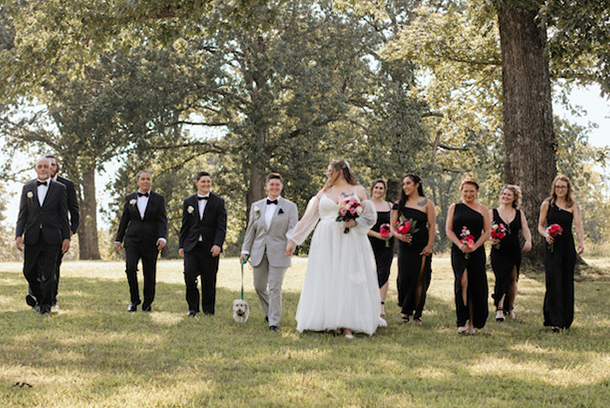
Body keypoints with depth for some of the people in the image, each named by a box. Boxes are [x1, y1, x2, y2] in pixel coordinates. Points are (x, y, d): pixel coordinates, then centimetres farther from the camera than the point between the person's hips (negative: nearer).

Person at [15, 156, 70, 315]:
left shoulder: (59, 188, 4)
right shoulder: (27, 187, 9)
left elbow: (63, 215, 5)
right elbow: (22, 214, 8)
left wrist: (66, 237, -1)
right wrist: (18, 234, -3)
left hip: (51, 237, -2)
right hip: (32, 237, 2)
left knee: (48, 273, -4)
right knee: (29, 271, 6)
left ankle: (46, 304, 6)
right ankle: (38, 296, 29)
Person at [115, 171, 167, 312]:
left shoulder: (159, 199, 5)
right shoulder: (130, 198, 11)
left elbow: (162, 220, -2)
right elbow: (124, 220, 14)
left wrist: (162, 237, -17)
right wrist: (118, 239, 10)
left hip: (151, 241, -1)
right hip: (133, 239, 1)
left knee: (149, 273, 2)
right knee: (130, 268, -17)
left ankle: (147, 303, 18)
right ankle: (134, 299, 0)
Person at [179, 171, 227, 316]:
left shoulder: (218, 202, 4)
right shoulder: (188, 201, 12)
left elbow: (221, 226, -3)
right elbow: (184, 226, 13)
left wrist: (217, 244, -16)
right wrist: (181, 246, 8)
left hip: (210, 248, -1)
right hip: (191, 246, 2)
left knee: (209, 280, 2)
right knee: (189, 275, -12)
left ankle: (208, 310, 14)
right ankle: (193, 307, 3)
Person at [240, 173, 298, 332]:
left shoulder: (290, 207, 3)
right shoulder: (256, 206, 12)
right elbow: (251, 229, 13)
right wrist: (245, 250, 7)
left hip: (278, 253, -4)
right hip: (259, 252, 4)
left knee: (275, 288, -7)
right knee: (259, 286, 11)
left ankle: (274, 322, -2)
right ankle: (270, 312, 35)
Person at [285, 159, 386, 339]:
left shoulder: (358, 191, 7)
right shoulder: (323, 193, 14)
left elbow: (371, 216, 5)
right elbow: (308, 217, 14)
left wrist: (355, 222, -14)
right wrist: (293, 239, 11)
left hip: (349, 241, -3)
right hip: (326, 242, 3)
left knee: (349, 281, -8)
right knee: (326, 281, -2)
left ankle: (348, 325, -8)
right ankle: (332, 322, 3)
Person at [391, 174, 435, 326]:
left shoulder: (427, 203, 3)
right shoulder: (400, 204, 10)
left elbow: (432, 226, 0)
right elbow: (392, 226, 10)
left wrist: (429, 246, -9)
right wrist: (399, 235, -10)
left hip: (422, 247, -2)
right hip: (405, 246, 2)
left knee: (419, 279, -3)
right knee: (404, 278, -4)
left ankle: (417, 314, 5)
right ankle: (406, 312, 11)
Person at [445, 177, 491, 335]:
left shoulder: (482, 209, 9)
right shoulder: (454, 208, 10)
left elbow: (487, 231, 4)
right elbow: (448, 230, 5)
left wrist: (475, 246, -11)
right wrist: (459, 244, -11)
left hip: (477, 252, 1)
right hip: (458, 251, -1)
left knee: (476, 286, 0)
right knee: (463, 282, -17)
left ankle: (472, 323, 10)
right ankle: (462, 322, -13)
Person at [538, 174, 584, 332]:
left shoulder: (573, 205, 5)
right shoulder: (547, 204, 6)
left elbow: (578, 225, -7)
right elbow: (540, 226, 9)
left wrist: (581, 242, -24)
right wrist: (546, 234, -13)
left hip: (568, 247, 1)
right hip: (552, 247, -1)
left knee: (567, 283, 5)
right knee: (554, 282, -9)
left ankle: (566, 319, 17)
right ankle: (555, 320, -9)